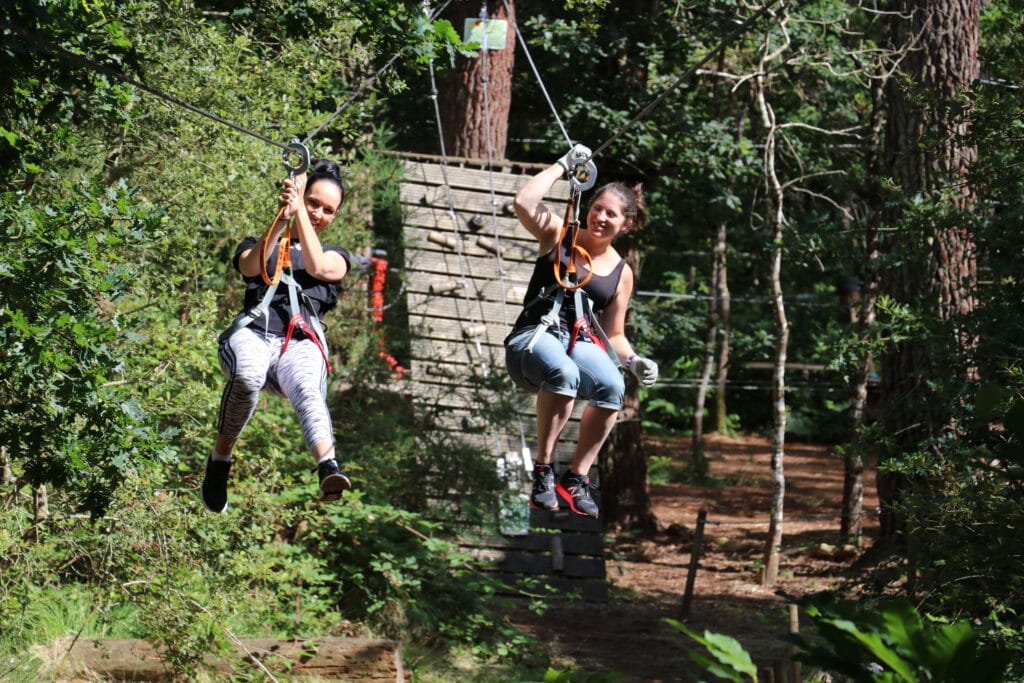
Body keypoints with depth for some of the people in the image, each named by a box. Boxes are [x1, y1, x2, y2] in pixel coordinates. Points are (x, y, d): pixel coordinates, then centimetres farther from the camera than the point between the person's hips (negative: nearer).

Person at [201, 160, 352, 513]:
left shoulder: (336, 257, 30)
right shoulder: (256, 246, 29)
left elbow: (318, 267, 4)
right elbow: (252, 266, 3)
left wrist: (299, 212, 4)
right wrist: (282, 218, -8)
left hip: (302, 341, 0)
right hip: (254, 332, 0)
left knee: (307, 390, -38)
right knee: (247, 377, -39)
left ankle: (328, 470, -65)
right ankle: (221, 456, -19)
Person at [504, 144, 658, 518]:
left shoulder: (621, 273, 16)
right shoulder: (558, 235, 9)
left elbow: (613, 335, 19)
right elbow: (524, 203, -11)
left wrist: (633, 361, -2)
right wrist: (563, 165, -3)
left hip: (582, 344, 3)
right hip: (534, 339, -3)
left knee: (612, 386, -33)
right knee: (563, 372, -41)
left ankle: (576, 477, -20)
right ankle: (543, 469, -30)